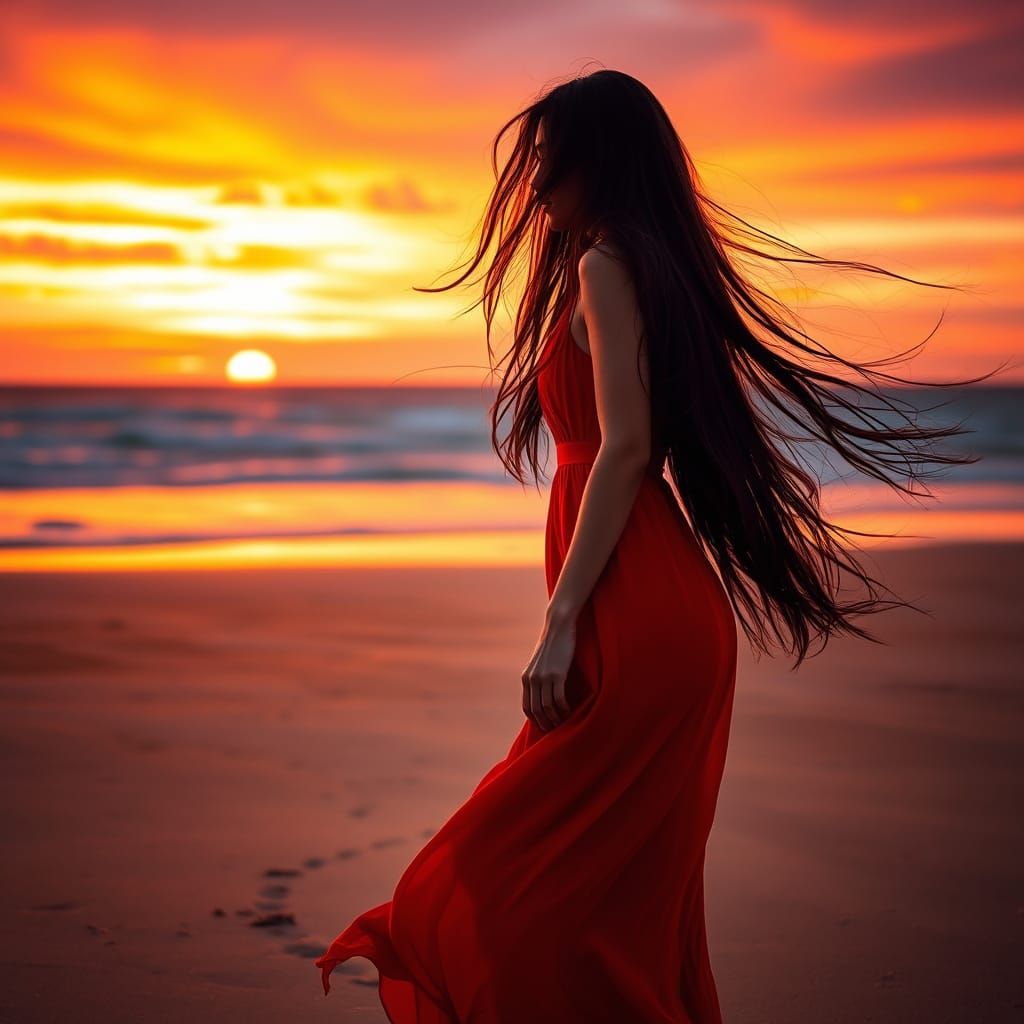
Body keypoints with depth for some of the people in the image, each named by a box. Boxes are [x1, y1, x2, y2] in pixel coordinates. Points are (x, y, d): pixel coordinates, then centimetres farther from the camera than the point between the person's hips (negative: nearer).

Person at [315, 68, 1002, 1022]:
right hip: (671, 619, 10)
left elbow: (626, 449, -18)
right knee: (629, 905, 13)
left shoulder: (606, 264, -8)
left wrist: (561, 622, -20)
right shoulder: (653, 264, 20)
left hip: (635, 623, -10)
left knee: (514, 890, -7)